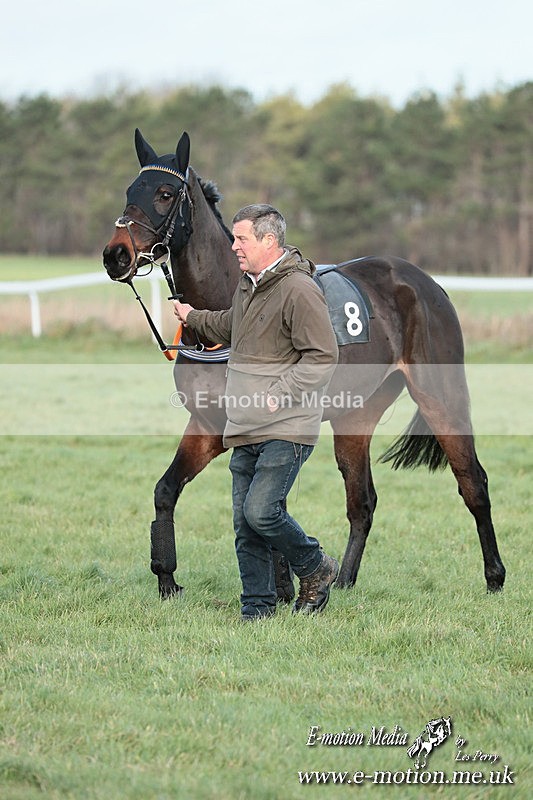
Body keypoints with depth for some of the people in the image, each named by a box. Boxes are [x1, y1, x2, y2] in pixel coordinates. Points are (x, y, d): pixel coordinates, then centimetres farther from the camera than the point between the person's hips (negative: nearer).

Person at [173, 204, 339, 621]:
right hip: (246, 430, 9)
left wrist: (278, 396, -22)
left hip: (286, 430, -9)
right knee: (245, 524, 6)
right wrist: (193, 317, 48)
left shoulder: (299, 290, -15)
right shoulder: (247, 285, 16)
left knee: (260, 512, -16)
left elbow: (322, 357, -20)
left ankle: (317, 569, 8)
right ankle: (258, 607, 14)